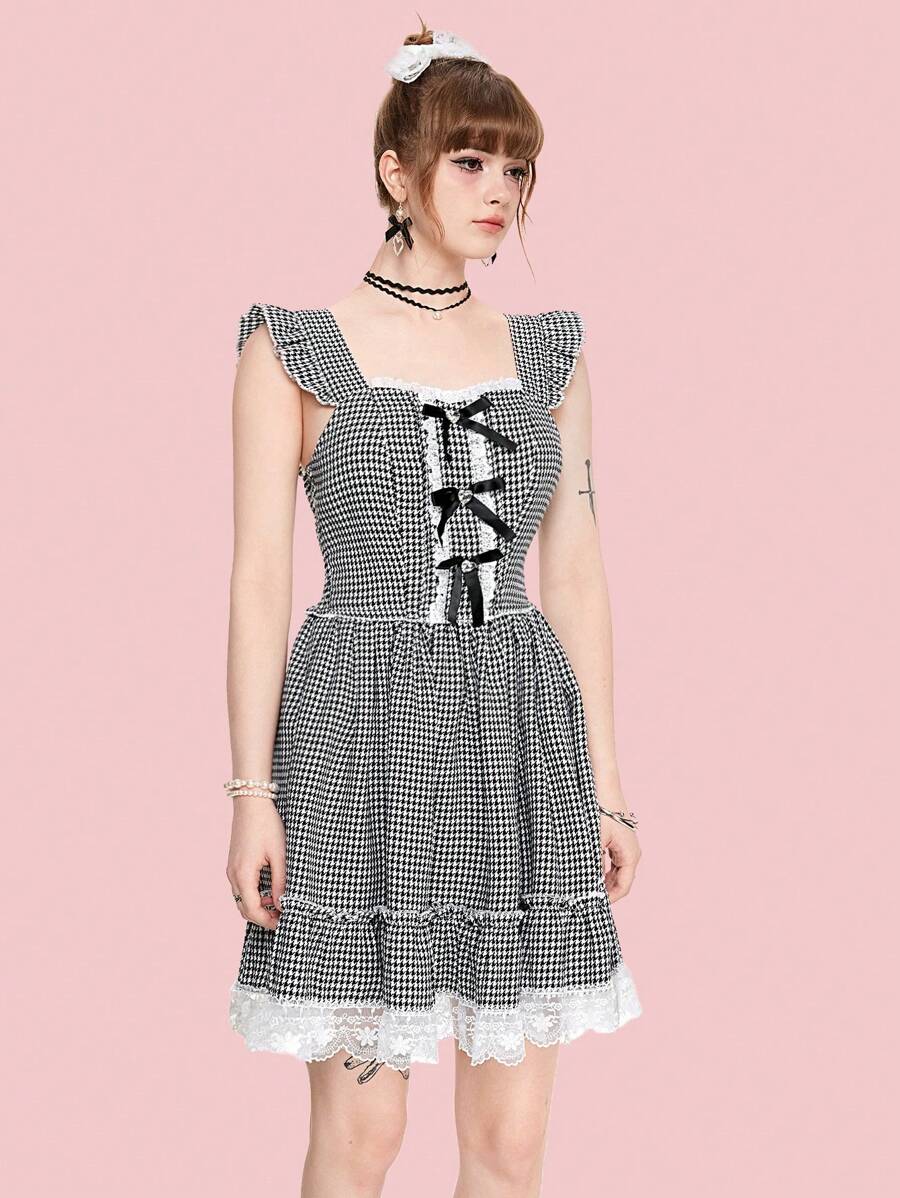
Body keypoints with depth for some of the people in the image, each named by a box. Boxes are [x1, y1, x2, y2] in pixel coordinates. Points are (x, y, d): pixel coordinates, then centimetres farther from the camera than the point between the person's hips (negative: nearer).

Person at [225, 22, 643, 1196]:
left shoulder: (547, 352, 10)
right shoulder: (296, 348, -1)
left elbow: (574, 573, 11)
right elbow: (260, 575, -4)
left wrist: (605, 782, 8)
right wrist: (252, 791, -9)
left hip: (520, 743, 4)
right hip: (364, 742, -3)